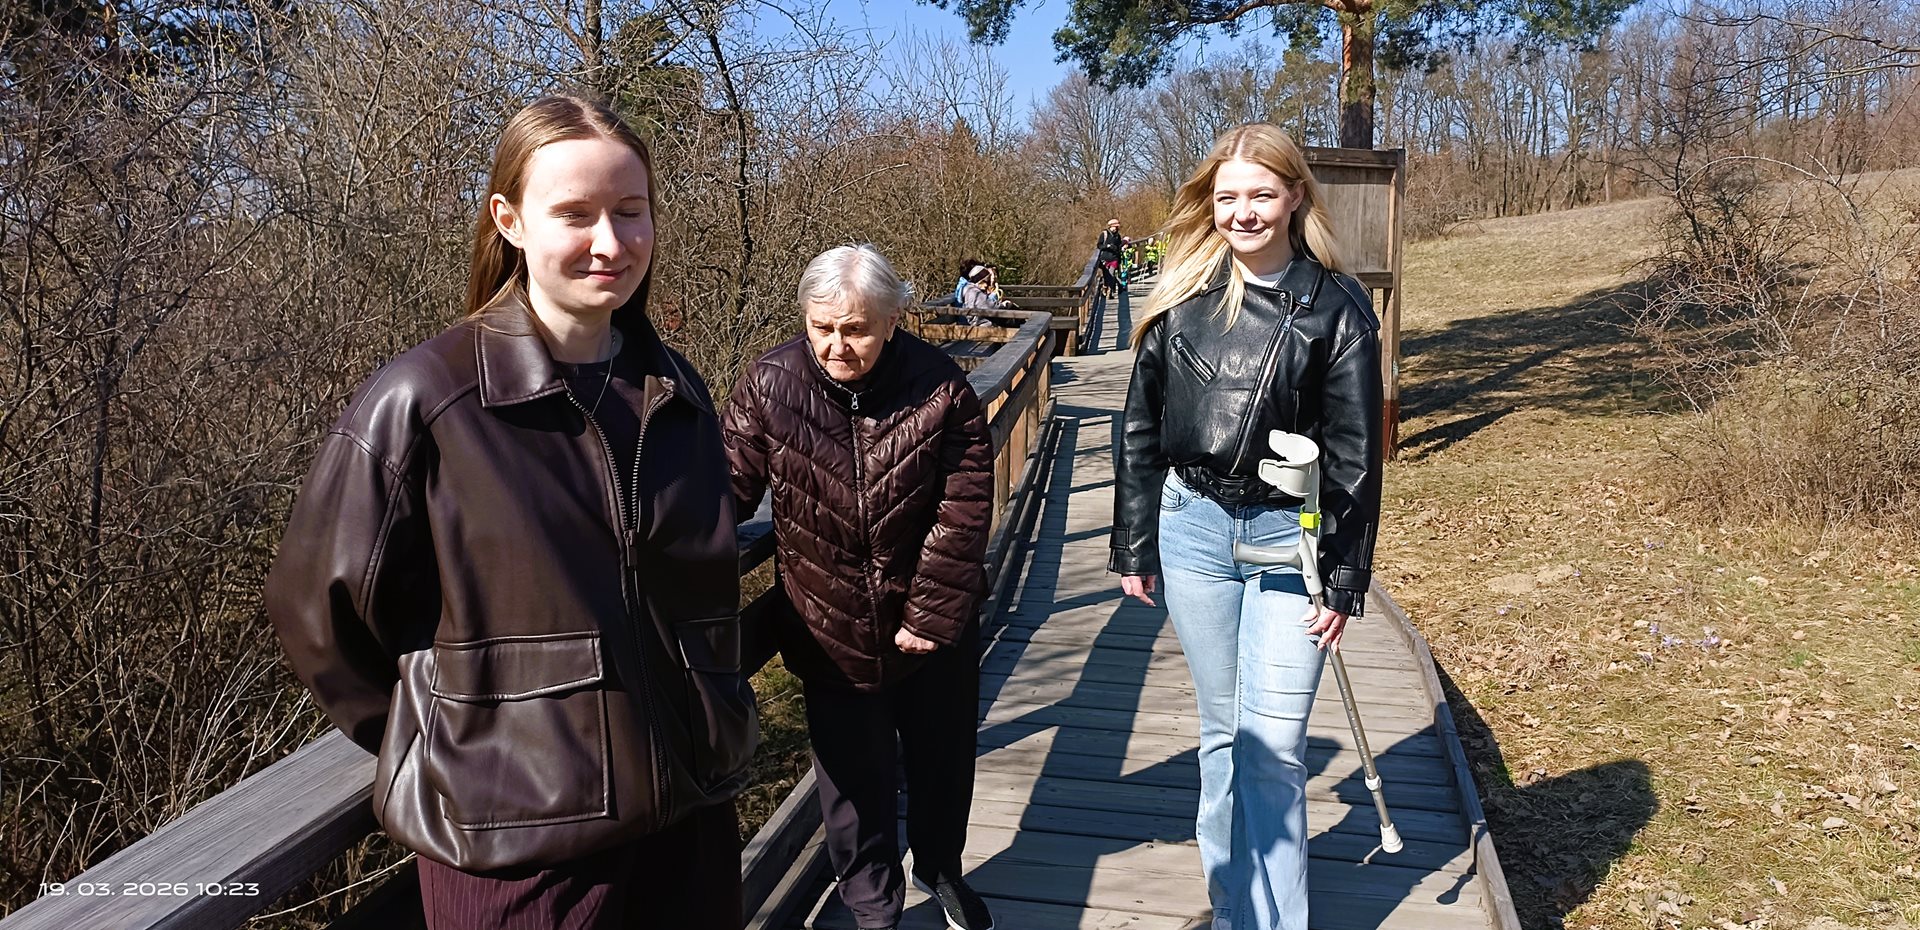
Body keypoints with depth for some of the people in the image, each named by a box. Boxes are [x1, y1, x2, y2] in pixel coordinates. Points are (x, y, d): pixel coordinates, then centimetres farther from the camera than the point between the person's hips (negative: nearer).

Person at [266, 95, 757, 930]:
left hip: (691, 819, 5)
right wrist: (452, 752, 1)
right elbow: (323, 612, -4)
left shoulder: (678, 395, 1)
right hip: (514, 850, -4)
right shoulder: (419, 404, -14)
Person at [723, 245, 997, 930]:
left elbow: (964, 510, -13)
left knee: (942, 753, 20)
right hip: (831, 628, -1)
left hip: (936, 621, 1)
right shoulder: (769, 385, -14)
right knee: (853, 772, 11)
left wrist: (932, 614, -13)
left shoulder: (939, 386, -15)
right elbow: (732, 488, -8)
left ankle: (940, 868, 49)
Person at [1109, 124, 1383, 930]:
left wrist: (1345, 581, -6)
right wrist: (1133, 547, 7)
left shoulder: (1336, 307, -6)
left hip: (1288, 537, -3)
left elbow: (1355, 455, -5)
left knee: (1273, 746, -3)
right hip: (1193, 528, 3)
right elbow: (1140, 429, 6)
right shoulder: (1183, 295, 2)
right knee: (1221, 733, 14)